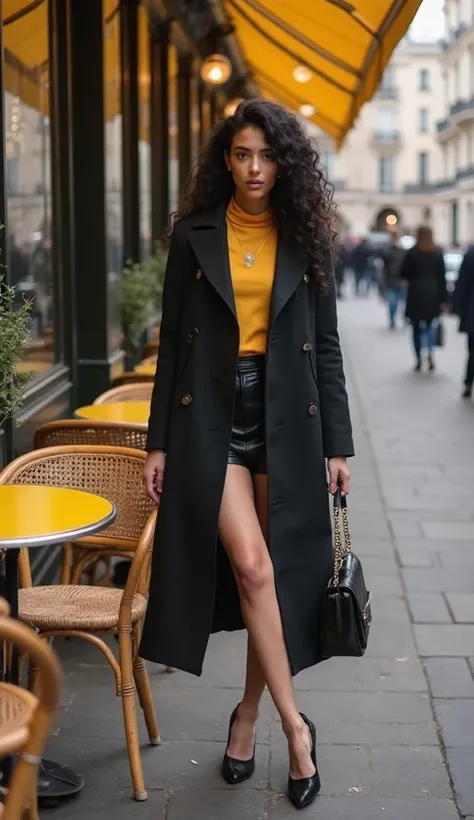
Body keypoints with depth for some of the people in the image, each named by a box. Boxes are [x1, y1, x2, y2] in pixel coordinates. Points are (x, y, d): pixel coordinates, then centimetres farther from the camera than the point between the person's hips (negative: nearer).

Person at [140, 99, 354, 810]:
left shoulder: (304, 239, 6)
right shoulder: (195, 235, 4)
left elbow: (326, 345, 7)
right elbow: (172, 342, 5)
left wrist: (338, 443, 3)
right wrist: (159, 441, 2)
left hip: (286, 418, 2)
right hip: (212, 415, -1)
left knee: (281, 576, 4)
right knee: (251, 568, -14)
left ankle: (248, 718, 23)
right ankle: (295, 726, -1)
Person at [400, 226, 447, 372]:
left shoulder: (412, 253, -7)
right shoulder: (438, 253, 1)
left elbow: (403, 273, -3)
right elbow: (442, 277, 0)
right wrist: (443, 298, 2)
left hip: (416, 295, -2)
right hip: (433, 294, 2)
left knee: (417, 328, 8)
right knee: (430, 325, 14)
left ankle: (419, 360, 7)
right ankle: (430, 352, -10)